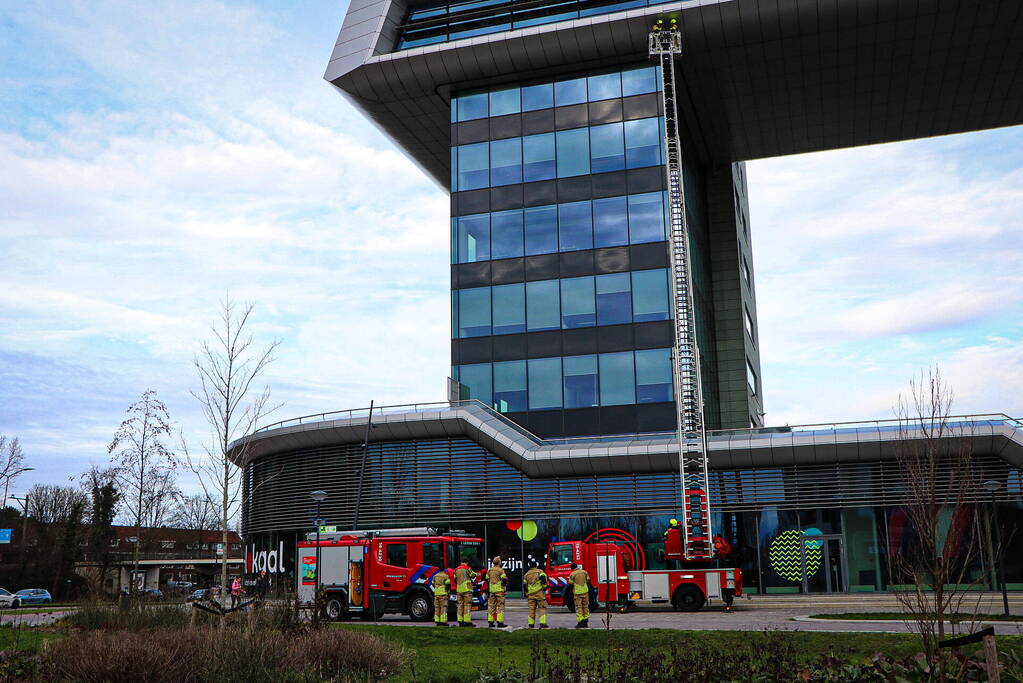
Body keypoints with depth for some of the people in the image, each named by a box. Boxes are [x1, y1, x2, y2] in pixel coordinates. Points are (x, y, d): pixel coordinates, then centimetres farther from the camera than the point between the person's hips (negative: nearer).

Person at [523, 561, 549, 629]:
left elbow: (525, 585, 18)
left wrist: (527, 594, 25)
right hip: (539, 592, -4)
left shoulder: (526, 574, 16)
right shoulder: (539, 571, 4)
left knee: (532, 609, 8)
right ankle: (542, 623, -11)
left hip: (530, 594, 4)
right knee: (542, 608, -2)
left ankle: (531, 624, 8)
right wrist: (544, 587, -6)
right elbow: (543, 578, -14)